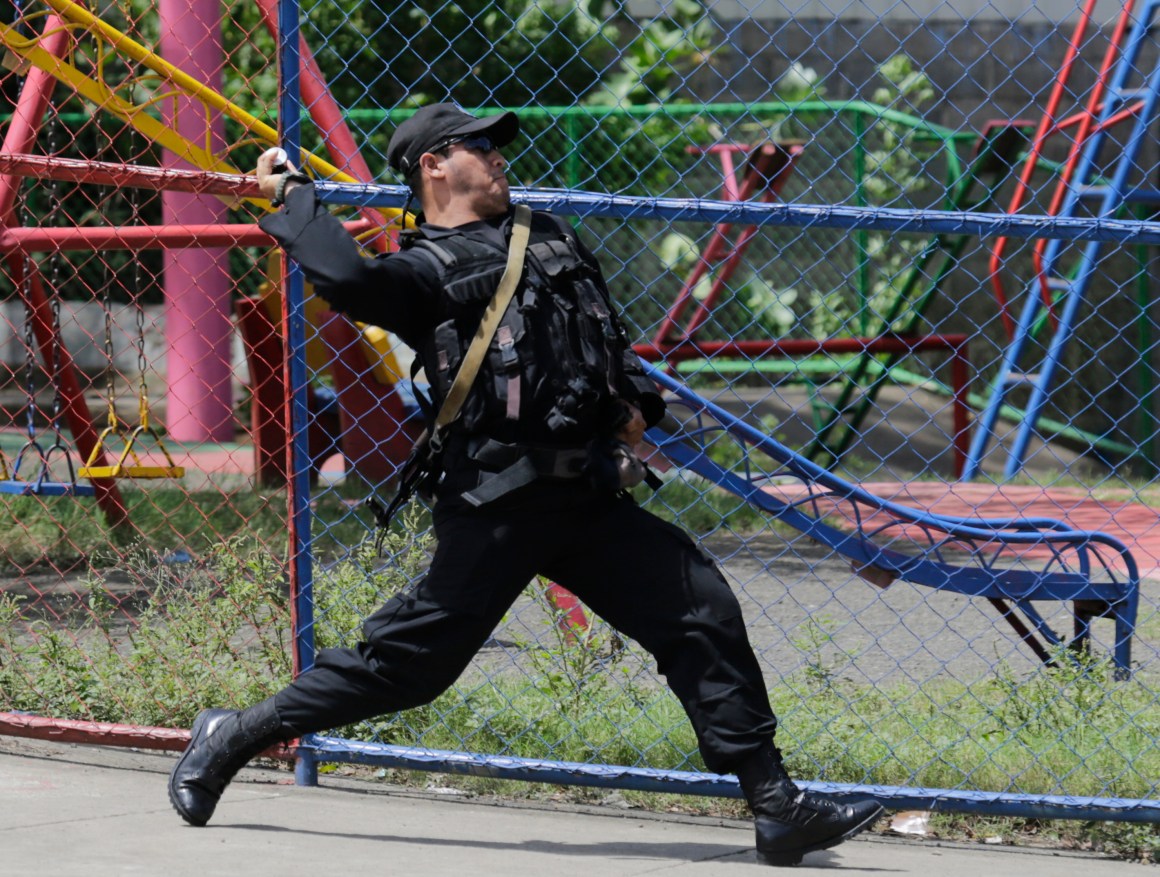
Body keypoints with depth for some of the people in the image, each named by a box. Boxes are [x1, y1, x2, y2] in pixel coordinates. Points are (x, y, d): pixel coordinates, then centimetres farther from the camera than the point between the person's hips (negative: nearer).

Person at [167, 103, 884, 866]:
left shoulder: (549, 237, 22)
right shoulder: (428, 271, -2)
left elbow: (610, 333, 32)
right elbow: (349, 280, -24)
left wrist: (635, 398, 14)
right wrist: (295, 200, -10)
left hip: (588, 496, 7)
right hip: (497, 504, -7)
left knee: (703, 610, -2)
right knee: (407, 660, -5)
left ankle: (777, 806, -1)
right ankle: (234, 737, 12)